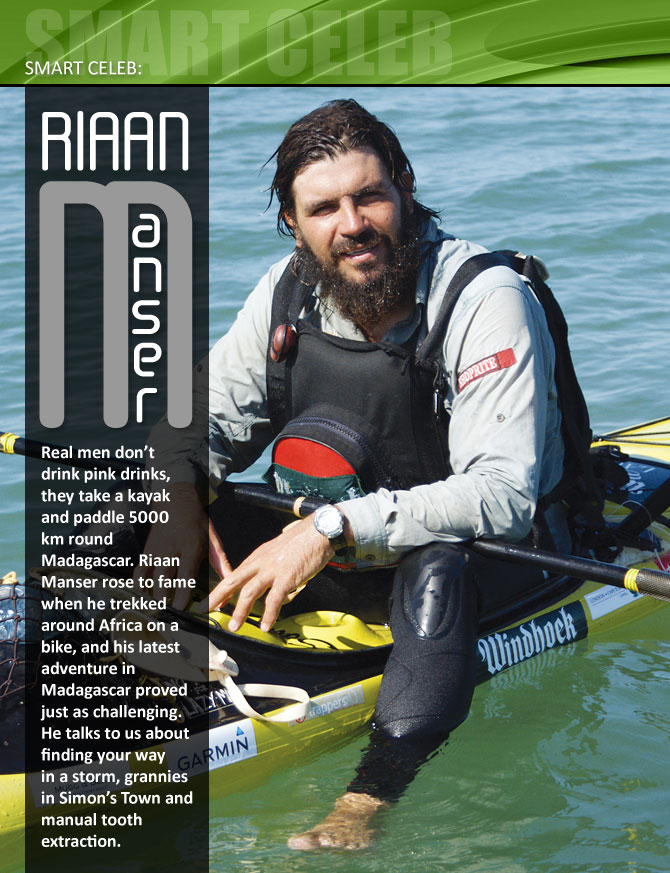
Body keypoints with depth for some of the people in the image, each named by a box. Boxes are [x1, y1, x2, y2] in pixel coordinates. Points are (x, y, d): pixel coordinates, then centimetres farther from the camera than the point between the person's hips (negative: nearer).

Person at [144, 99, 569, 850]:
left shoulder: (487, 301, -22)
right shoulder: (289, 294, -4)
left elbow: (501, 496, -31)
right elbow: (205, 421, 5)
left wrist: (337, 528, -38)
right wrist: (178, 496, -18)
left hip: (496, 559, -6)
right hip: (347, 560, 6)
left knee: (433, 569, -40)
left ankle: (367, 808, -43)